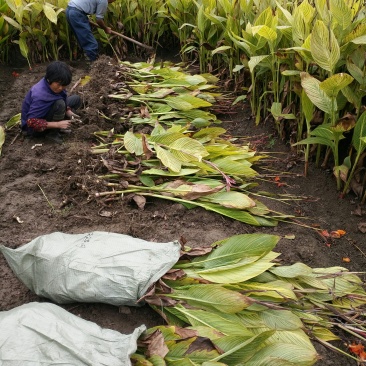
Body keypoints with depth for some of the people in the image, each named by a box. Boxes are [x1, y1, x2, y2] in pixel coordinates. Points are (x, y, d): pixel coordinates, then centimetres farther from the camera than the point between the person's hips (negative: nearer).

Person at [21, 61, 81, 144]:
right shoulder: (39, 96, -35)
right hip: (33, 128, -8)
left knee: (76, 99, 2)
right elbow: (32, 122, -33)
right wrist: (58, 124, -33)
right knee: (59, 104, -33)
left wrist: (67, 111, -16)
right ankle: (52, 133, -13)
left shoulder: (56, 85, -14)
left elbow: (64, 99, 6)